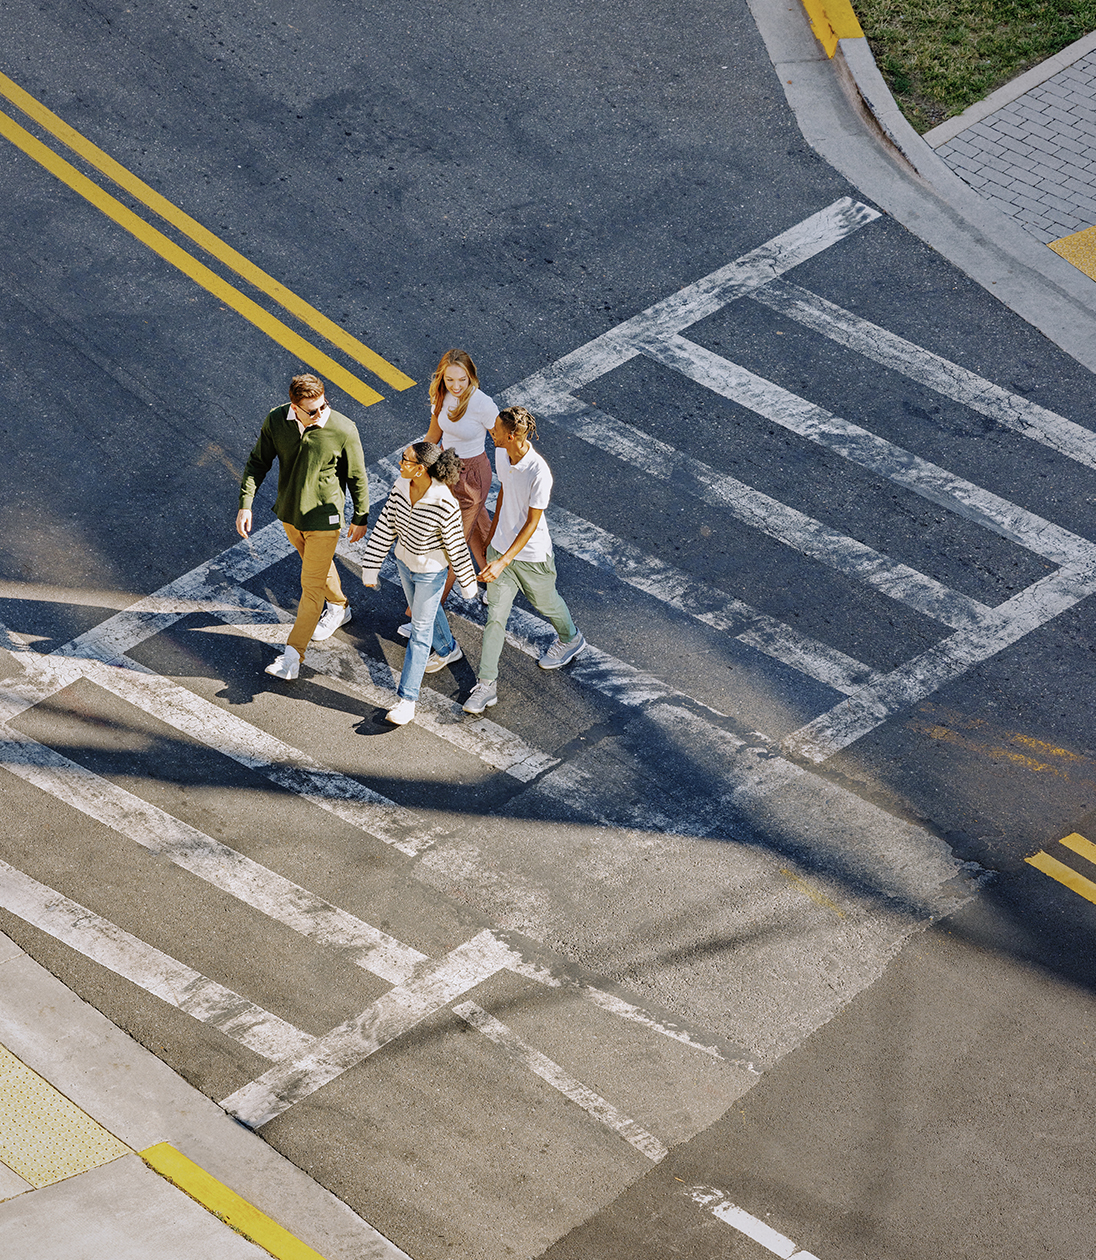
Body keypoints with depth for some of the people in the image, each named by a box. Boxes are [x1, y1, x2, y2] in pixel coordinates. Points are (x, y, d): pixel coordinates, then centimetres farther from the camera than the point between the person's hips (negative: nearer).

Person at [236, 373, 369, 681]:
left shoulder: (343, 430, -25)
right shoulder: (276, 421, -16)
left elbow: (357, 477, -11)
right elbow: (258, 462, -3)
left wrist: (361, 518, -1)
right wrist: (245, 504, -8)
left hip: (324, 518, -4)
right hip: (289, 513, 4)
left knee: (312, 585, 1)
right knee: (319, 566, 27)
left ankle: (293, 654, 11)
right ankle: (338, 608, 55)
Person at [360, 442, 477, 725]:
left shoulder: (444, 505, -33)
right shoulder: (400, 487, -17)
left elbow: (456, 547, -20)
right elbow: (385, 528, -8)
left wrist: (467, 584, -7)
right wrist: (371, 567, -5)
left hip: (431, 571, -6)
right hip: (405, 563, 6)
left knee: (420, 631, 4)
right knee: (422, 611, 29)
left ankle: (407, 699, 11)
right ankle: (447, 650, 58)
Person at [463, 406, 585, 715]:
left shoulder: (539, 473, -32)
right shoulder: (500, 455, -11)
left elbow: (532, 523, -26)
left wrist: (503, 562, -30)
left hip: (532, 555, -5)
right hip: (501, 547, 5)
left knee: (545, 603, 23)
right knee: (495, 616, 5)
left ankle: (570, 639, 55)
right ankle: (486, 685, 12)